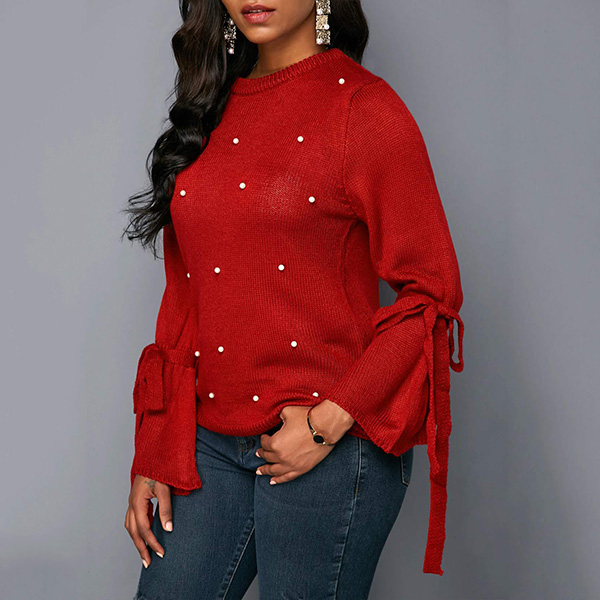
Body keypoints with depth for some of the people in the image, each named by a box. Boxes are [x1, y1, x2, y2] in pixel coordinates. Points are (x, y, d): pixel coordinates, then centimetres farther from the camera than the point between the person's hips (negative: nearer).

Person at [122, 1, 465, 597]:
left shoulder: (364, 107, -6)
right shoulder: (211, 112, 11)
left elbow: (431, 292, -8)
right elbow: (182, 296, 13)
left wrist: (328, 422, -15)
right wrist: (151, 456, 9)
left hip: (333, 444, -5)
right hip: (209, 443, 5)